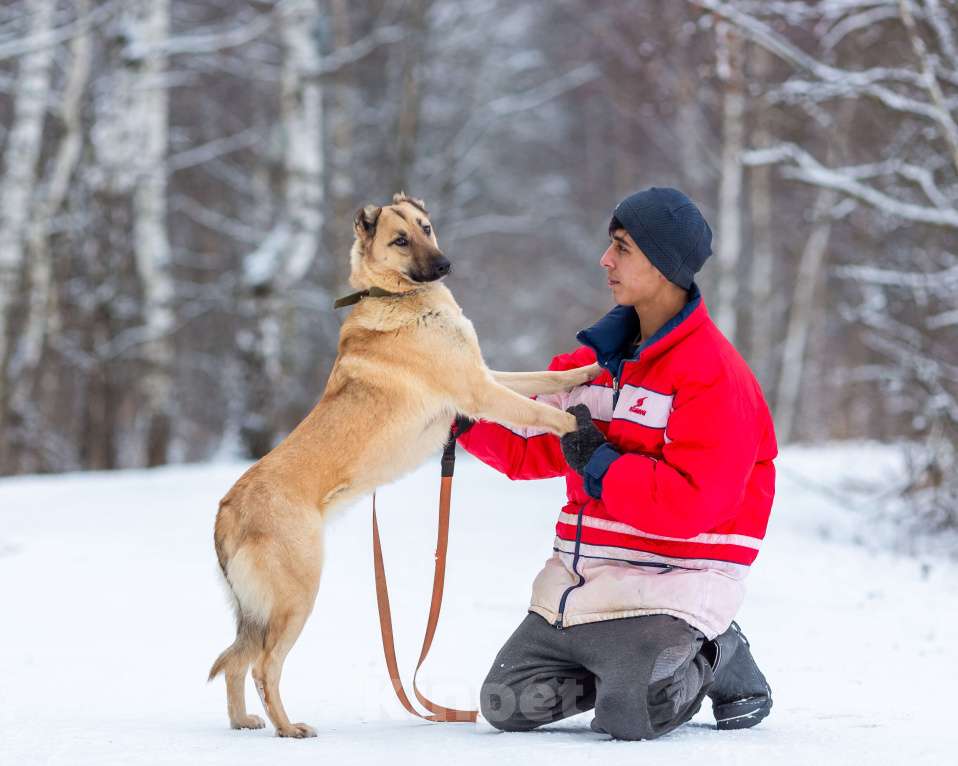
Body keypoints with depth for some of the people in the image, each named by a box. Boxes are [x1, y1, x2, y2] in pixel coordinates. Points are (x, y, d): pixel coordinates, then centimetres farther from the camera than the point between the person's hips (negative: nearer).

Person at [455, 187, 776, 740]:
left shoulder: (713, 374, -16)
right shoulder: (596, 358, 9)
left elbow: (693, 503, -23)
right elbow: (531, 448, 14)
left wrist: (600, 465, -21)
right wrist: (465, 417, -1)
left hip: (673, 580, -7)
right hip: (582, 573, 7)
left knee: (629, 716, -25)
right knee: (507, 705, 3)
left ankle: (719, 658, 6)